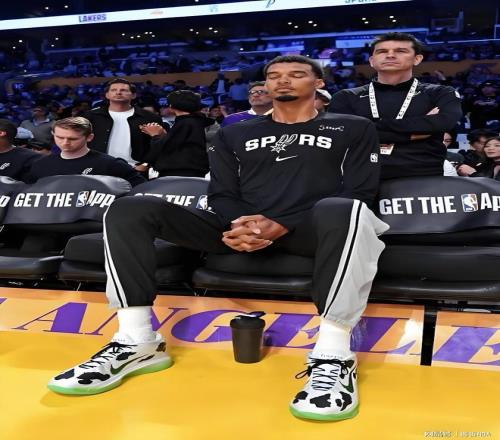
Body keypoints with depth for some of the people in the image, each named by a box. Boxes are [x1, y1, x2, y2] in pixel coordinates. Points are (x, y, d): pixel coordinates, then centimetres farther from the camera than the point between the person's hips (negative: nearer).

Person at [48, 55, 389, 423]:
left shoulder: (354, 129, 14)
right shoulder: (235, 134, 23)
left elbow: (360, 192, 1)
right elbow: (222, 195, 14)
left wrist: (282, 225, -13)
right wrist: (239, 224, -13)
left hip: (309, 229, -3)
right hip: (241, 229, 3)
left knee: (344, 210, -41)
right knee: (129, 210, -13)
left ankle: (333, 356, -37)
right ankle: (138, 341, -21)